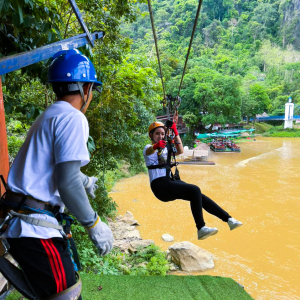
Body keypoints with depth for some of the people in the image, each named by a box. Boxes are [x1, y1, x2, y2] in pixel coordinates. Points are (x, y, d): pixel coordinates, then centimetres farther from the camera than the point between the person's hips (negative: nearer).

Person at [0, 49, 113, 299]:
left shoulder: (48, 116, 18)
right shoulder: (73, 118, -14)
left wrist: (84, 180, 46)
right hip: (36, 229, -10)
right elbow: (67, 184, -23)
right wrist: (94, 225, -11)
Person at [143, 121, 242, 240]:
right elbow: (149, 151, -27)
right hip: (160, 185, -7)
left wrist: (176, 133, -1)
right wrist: (155, 146, -51)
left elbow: (180, 151, 5)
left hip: (169, 181, 7)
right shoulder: (148, 148, 0)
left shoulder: (165, 148, 22)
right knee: (195, 190, -25)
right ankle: (201, 229, -26)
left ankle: (229, 219, 2)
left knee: (199, 196, -7)